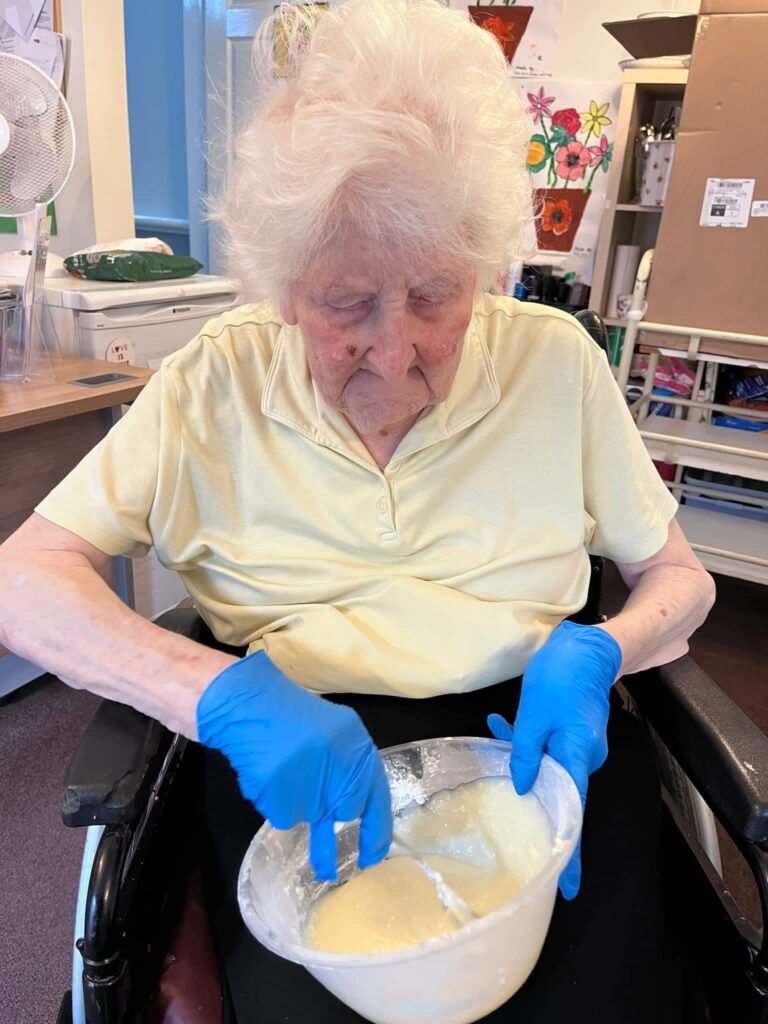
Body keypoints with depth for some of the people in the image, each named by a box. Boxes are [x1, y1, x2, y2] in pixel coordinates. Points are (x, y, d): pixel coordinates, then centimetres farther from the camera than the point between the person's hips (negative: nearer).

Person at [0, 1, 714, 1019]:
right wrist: (222, 693, -26)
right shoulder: (217, 382, -4)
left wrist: (599, 652, -15)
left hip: (531, 739, 2)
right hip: (296, 762, 0)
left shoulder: (555, 360, -1)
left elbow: (678, 576, 8)